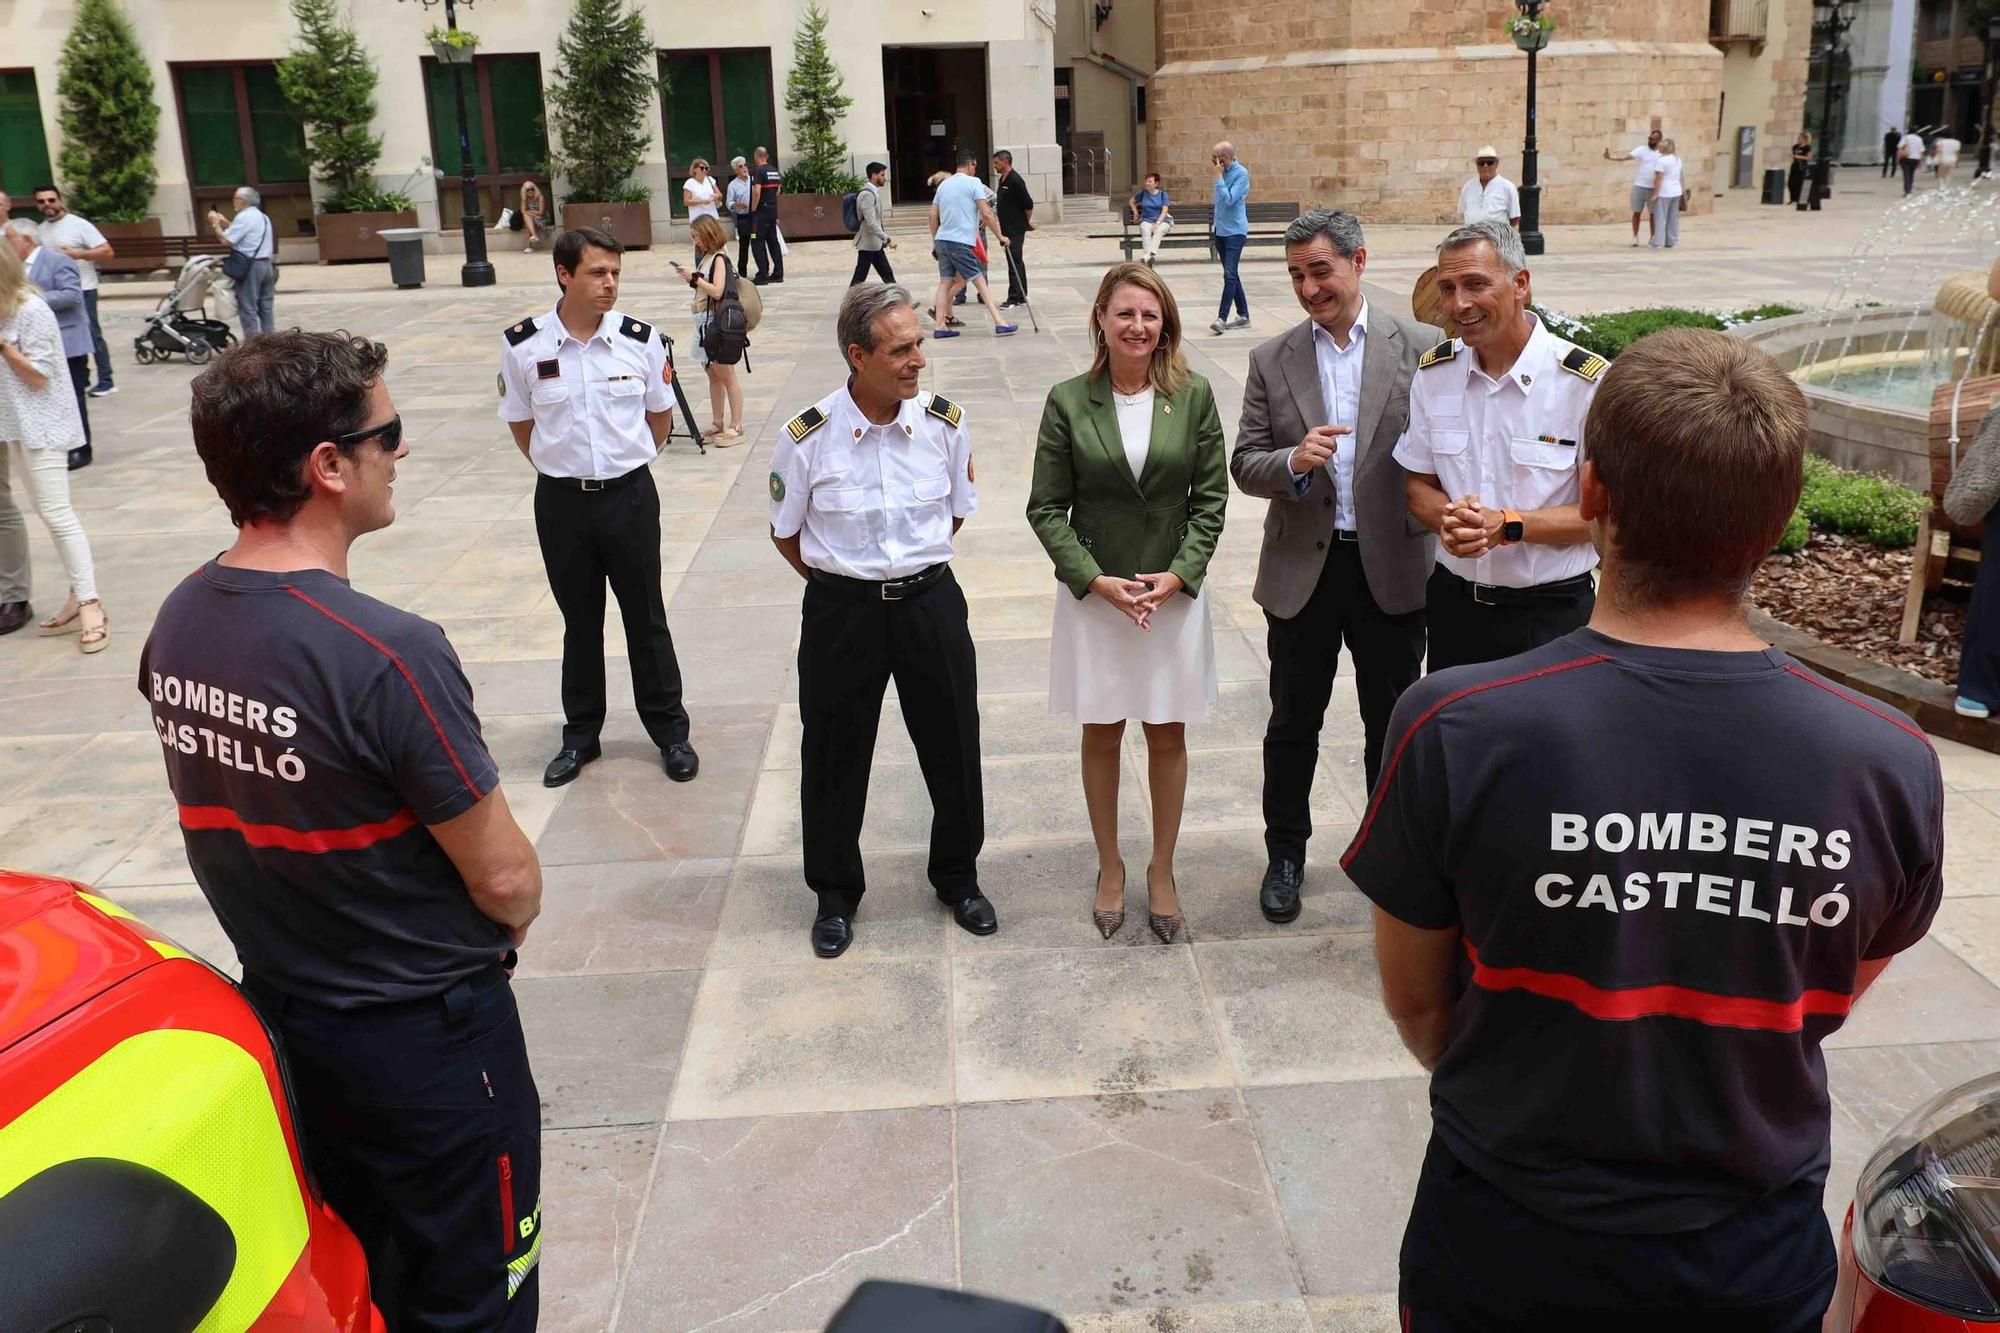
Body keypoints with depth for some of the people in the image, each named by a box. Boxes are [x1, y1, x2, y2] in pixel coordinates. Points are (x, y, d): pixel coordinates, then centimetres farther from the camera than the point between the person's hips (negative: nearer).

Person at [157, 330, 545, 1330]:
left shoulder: (175, 625, -5)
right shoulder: (389, 655, -29)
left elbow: (236, 818, 7)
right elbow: (504, 877, -21)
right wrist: (505, 928, 1)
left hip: (275, 1013, 7)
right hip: (425, 1033, -7)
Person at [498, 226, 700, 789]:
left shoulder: (640, 339, -8)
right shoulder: (523, 345, -8)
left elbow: (660, 415, 7)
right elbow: (521, 423, 6)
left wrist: (626, 462, 9)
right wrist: (562, 467, 7)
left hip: (629, 494, 0)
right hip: (561, 500, 1)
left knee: (646, 617, 9)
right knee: (579, 620, 14)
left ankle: (669, 730, 23)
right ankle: (580, 734, 28)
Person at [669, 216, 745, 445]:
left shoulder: (719, 258, -11)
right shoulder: (705, 258, 13)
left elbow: (717, 291, -21)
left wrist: (694, 278, -17)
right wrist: (689, 278, 4)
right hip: (704, 322, 9)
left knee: (727, 376, -5)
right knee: (714, 376, 14)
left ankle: (736, 428, -2)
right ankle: (717, 424, 21)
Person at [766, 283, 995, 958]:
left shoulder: (945, 423, -6)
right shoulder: (808, 438, -14)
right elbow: (786, 534, 2)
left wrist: (914, 567, 10)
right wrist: (840, 580, 6)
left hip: (930, 601, 2)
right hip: (841, 611, -2)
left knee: (952, 746, 12)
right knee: (834, 756, 11)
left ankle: (957, 876, 36)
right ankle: (835, 891, 32)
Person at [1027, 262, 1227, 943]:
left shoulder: (1194, 396, -4)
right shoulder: (1068, 401, -6)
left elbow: (1211, 497, -1)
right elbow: (1045, 508, -4)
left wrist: (1179, 575, -12)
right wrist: (1097, 581, -13)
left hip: (1174, 592, 1)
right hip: (1094, 594, 0)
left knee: (1168, 735, 11)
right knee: (1102, 735, 12)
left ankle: (1162, 869, 29)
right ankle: (1110, 867, 30)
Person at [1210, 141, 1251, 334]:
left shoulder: (1241, 174, -13)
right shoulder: (1223, 172, 8)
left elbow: (1229, 200, -23)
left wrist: (1218, 177, -19)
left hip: (1235, 231, -8)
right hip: (1220, 231, 8)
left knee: (1230, 275, -14)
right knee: (1231, 275, 11)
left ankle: (1222, 318, -18)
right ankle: (1243, 315, 19)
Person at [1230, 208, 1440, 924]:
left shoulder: (1421, 346, -4)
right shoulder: (1272, 359, 1)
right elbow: (1245, 464, -1)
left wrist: (1440, 538, -8)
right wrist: (1293, 461, -21)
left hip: (1392, 567, -1)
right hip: (1302, 569, 1)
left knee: (1392, 721, 13)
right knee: (1293, 722, 13)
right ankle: (1286, 855, 31)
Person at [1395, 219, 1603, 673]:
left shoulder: (1586, 381, -15)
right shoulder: (1433, 372, 0)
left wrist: (1507, 525, -24)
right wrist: (1447, 519, -15)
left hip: (1549, 613, -4)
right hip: (1452, 600, 4)